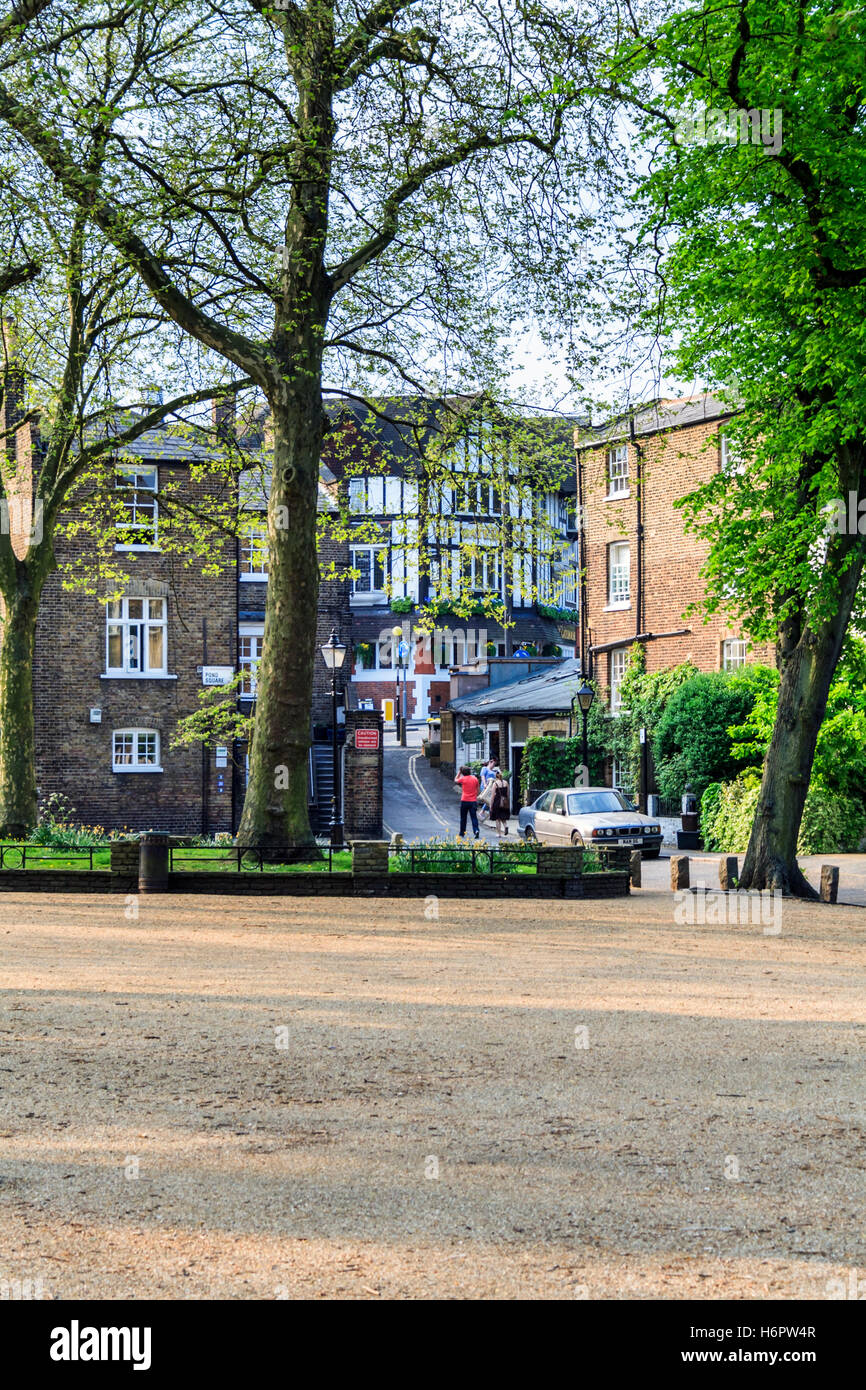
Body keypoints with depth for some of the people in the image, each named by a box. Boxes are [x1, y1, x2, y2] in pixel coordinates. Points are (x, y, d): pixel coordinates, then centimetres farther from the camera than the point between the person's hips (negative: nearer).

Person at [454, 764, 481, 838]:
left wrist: (459, 772, 18)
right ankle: (476, 830, -21)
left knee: (463, 818, 11)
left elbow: (455, 780, 16)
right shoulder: (475, 779, 3)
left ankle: (462, 832, 17)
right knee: (474, 817, -2)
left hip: (464, 801, -2)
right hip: (473, 801, 2)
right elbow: (477, 790, 9)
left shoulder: (463, 779, -5)